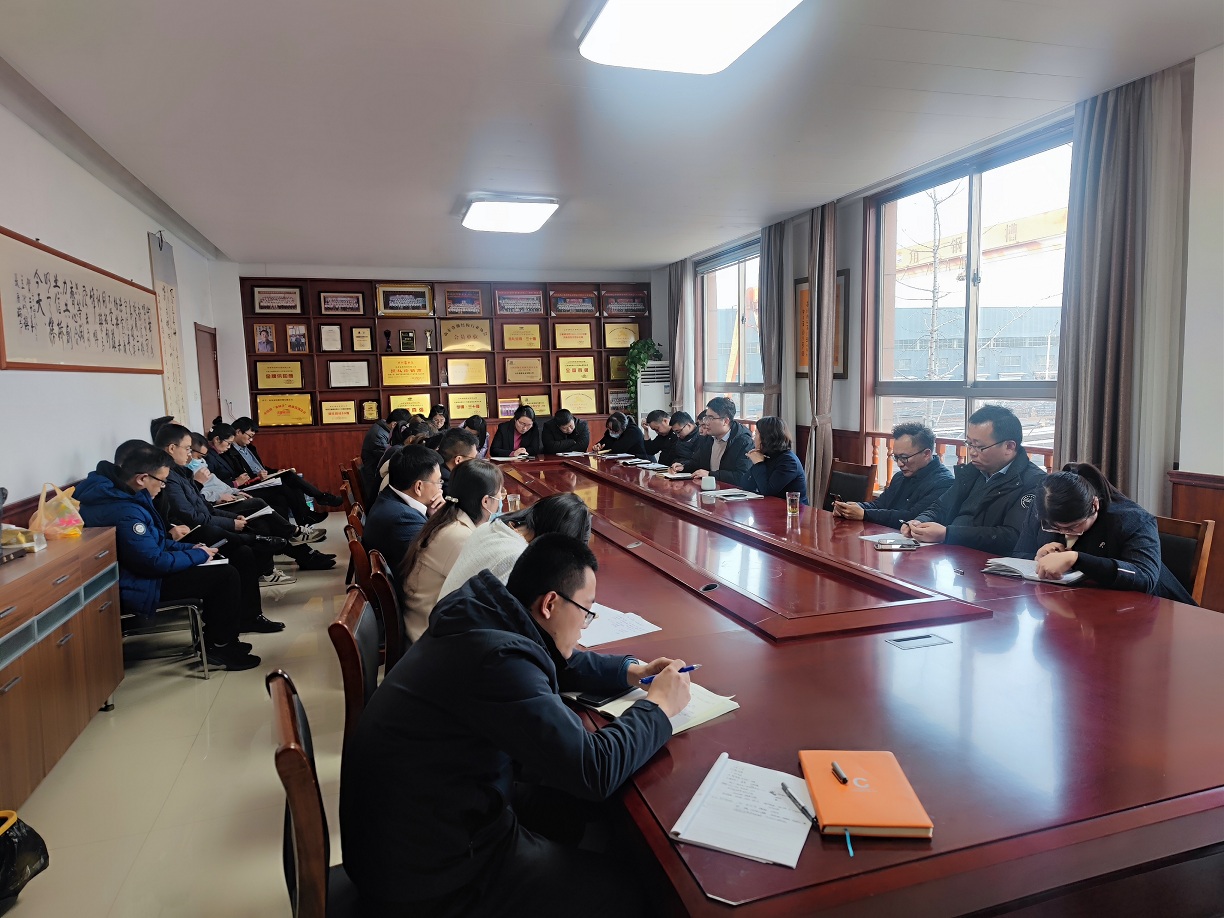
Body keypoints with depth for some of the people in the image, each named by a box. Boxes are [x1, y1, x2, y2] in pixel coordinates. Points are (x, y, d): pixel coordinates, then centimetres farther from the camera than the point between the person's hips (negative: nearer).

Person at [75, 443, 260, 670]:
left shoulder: (109, 490, 4)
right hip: (135, 588, -11)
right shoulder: (125, 512, -30)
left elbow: (151, 541, 15)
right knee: (226, 576, -11)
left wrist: (189, 548, 6)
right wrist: (199, 555, -12)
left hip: (131, 571, 11)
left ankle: (214, 638, 24)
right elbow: (154, 562, -27)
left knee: (217, 567, 16)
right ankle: (220, 647, 5)